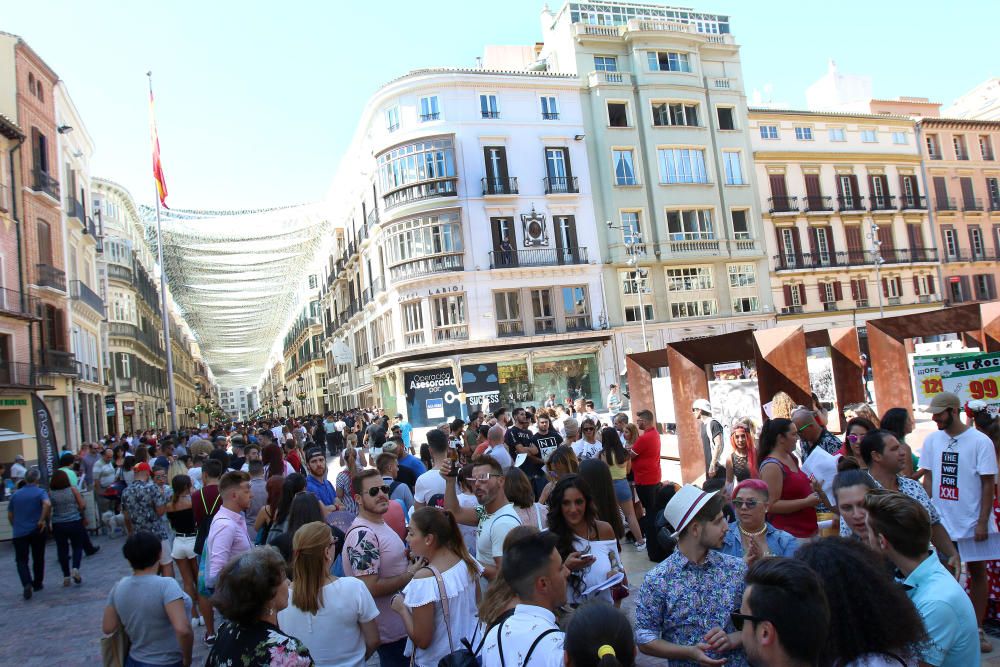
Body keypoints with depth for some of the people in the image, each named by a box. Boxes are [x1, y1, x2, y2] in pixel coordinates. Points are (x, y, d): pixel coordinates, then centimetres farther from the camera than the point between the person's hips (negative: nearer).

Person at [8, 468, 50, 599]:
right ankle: (37, 583, 25)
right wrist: (43, 520, -15)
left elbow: (10, 515, 14)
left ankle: (27, 584, -16)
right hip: (36, 531, -2)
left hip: (19, 532, 2)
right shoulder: (40, 492, -5)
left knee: (21, 560, 5)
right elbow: (47, 504, -26)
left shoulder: (15, 494, 7)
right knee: (38, 558, 14)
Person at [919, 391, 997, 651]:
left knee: (977, 573, 10)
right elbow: (928, 478, 5)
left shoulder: (980, 441, -11)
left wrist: (983, 522, -12)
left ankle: (977, 629, 22)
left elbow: (988, 484, -10)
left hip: (972, 521, -3)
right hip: (942, 521, 3)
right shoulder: (932, 440, -1)